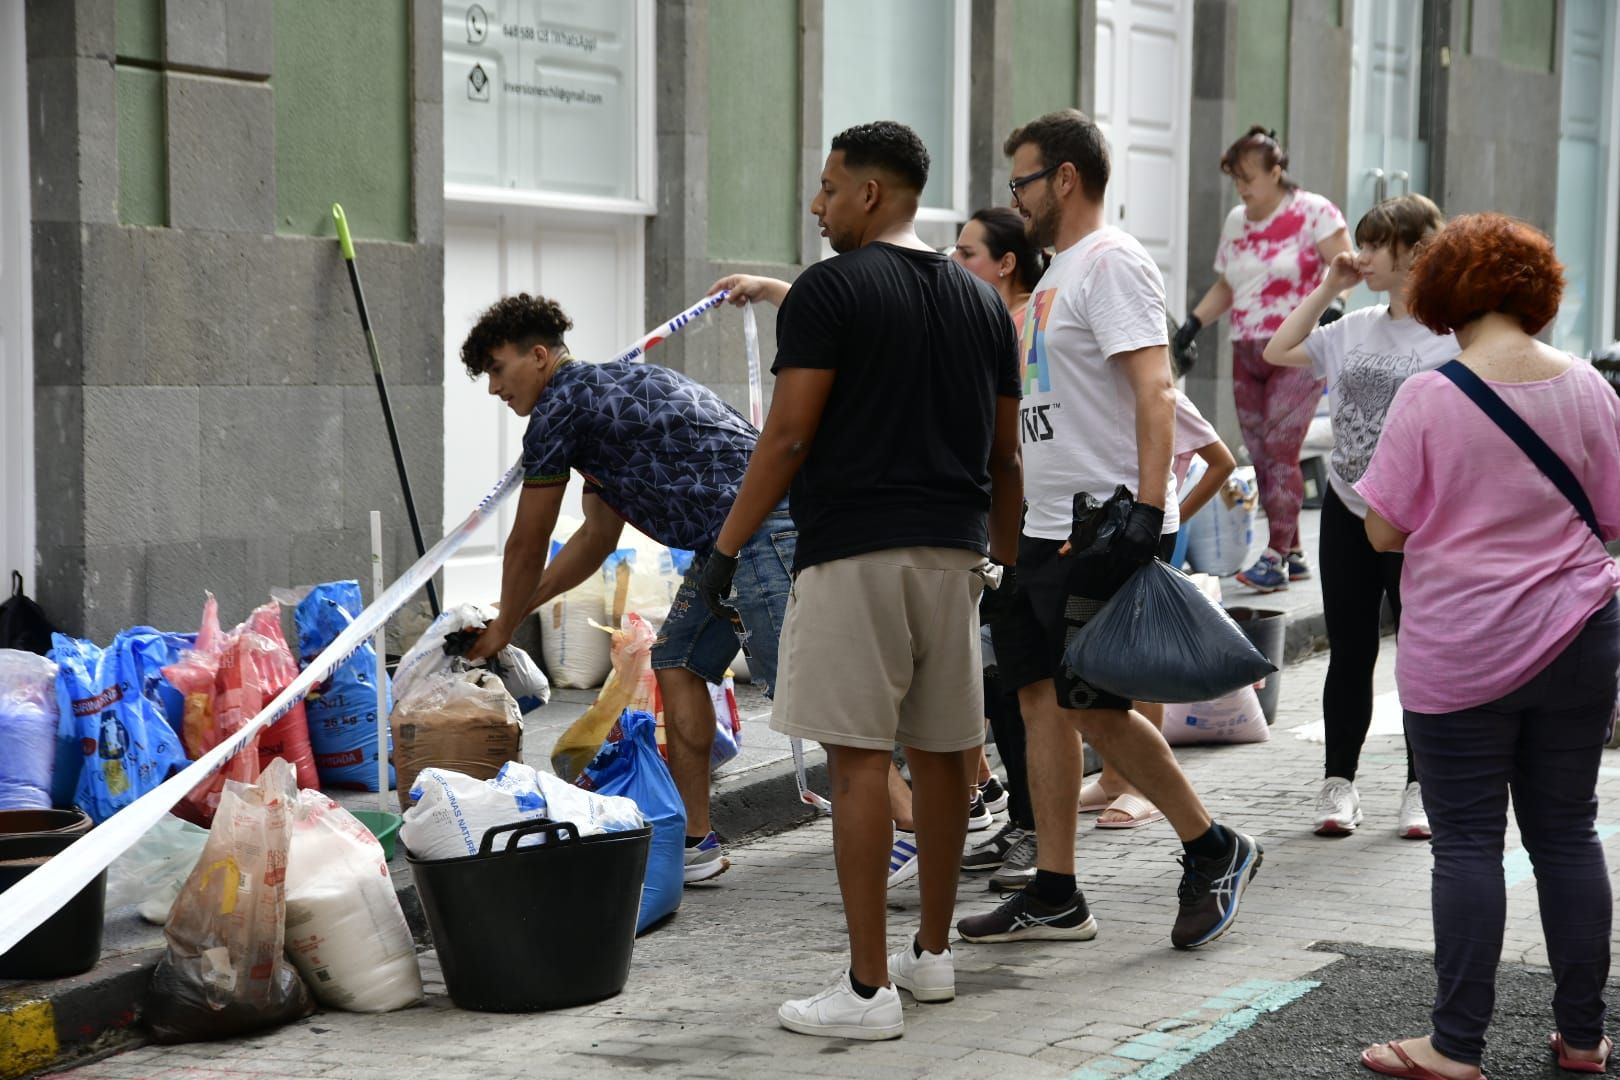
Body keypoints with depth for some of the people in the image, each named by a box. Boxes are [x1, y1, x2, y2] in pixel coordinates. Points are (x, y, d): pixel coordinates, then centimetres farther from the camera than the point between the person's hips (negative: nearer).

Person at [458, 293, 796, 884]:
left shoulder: (561, 407, -4)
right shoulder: (603, 391, 26)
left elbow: (527, 546, 6)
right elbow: (598, 538, 34)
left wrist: (504, 626, 22)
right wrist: (515, 612, 36)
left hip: (760, 530, -10)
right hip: (735, 540, 10)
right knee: (677, 660, 13)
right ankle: (697, 841, 13)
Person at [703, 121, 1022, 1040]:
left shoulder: (829, 290, -6)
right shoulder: (982, 301, 13)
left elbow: (789, 436, -11)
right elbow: (1005, 454, 14)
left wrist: (727, 548, -5)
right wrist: (1007, 558, 21)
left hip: (856, 550, -7)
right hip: (955, 551, 7)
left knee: (860, 757, -6)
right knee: (942, 750, 13)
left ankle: (869, 989, -6)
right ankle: (934, 954, 25)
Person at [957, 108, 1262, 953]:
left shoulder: (1112, 263, -11)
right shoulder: (1057, 272, 19)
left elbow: (1154, 391, -21)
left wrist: (1147, 512, -30)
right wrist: (1012, 522, 24)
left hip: (1107, 529, -10)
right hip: (1046, 531, 10)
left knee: (1093, 707, -9)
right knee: (1041, 699, 8)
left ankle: (1214, 850, 9)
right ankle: (1054, 897, 14)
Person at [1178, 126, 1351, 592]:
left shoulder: (1313, 212, -6)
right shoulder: (1236, 222, 13)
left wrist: (1331, 305, -27)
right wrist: (1193, 323, 6)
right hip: (1247, 356, 7)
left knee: (1279, 450, -13)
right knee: (1260, 457, 5)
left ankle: (1275, 556, -8)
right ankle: (1293, 553, 14)